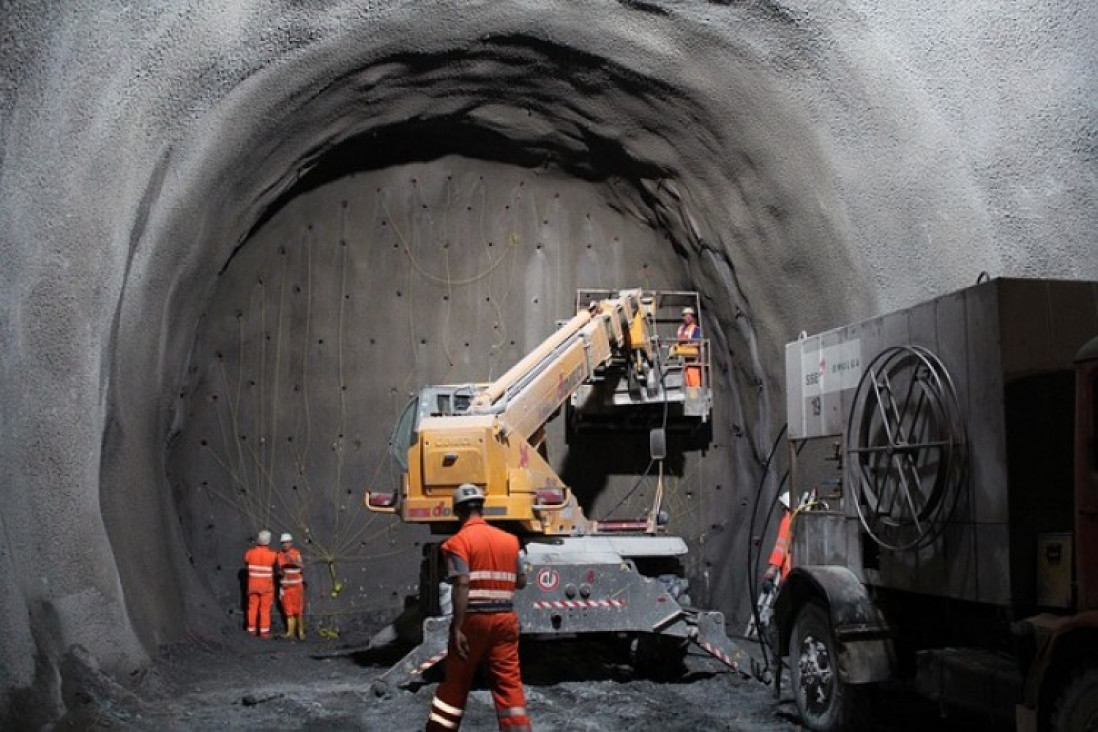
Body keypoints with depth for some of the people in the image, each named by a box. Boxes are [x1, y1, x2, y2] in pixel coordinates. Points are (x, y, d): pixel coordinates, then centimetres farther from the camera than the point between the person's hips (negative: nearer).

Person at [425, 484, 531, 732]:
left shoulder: (459, 541, -7)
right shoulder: (509, 540, 10)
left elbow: (462, 586, -17)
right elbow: (521, 582, 14)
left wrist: (457, 627, -18)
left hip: (474, 619, -3)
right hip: (505, 619, 3)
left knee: (456, 681, 10)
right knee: (509, 682, 3)